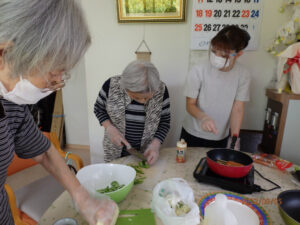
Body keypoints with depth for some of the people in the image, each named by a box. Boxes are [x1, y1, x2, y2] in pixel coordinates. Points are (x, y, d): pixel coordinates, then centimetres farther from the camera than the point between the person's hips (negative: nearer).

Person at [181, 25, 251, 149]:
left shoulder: (243, 75, -12)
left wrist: (234, 137, -22)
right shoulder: (198, 70, -20)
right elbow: (190, 104, -14)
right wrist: (203, 117, -34)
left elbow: (237, 109, -9)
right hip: (193, 135, -2)